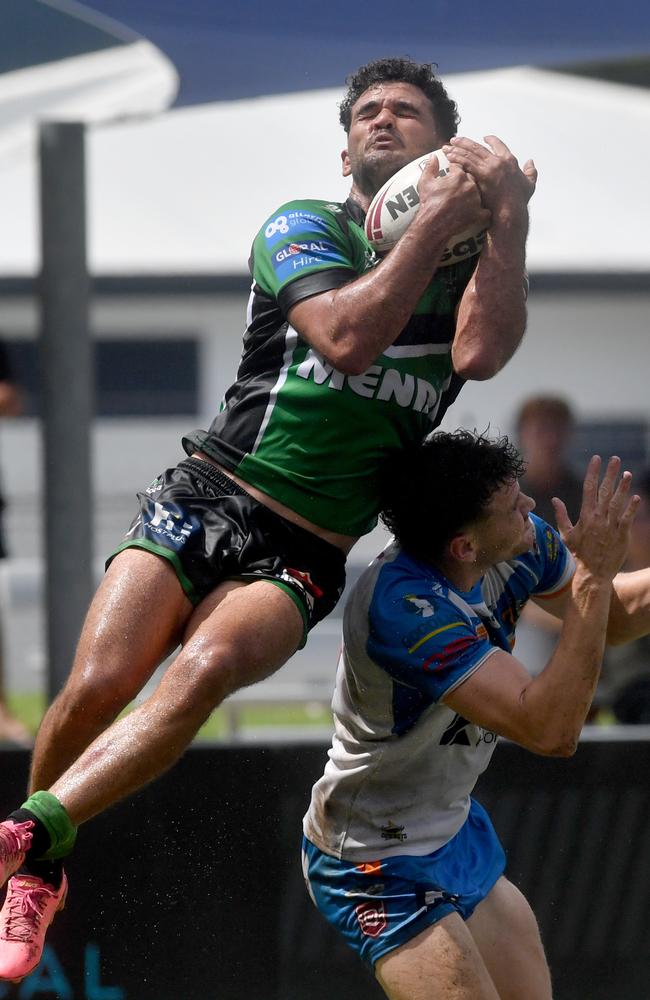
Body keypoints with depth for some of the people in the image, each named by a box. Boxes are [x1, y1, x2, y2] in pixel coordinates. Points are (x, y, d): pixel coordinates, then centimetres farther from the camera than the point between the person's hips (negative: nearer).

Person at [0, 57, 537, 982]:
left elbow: (482, 352, -11)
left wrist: (508, 217, -15)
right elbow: (345, 338, -14)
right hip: (208, 497, 0)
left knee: (209, 664, -32)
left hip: (302, 557, 0)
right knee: (98, 683, -21)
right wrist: (435, 225, -15)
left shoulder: (472, 265, 12)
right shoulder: (304, 228, 5)